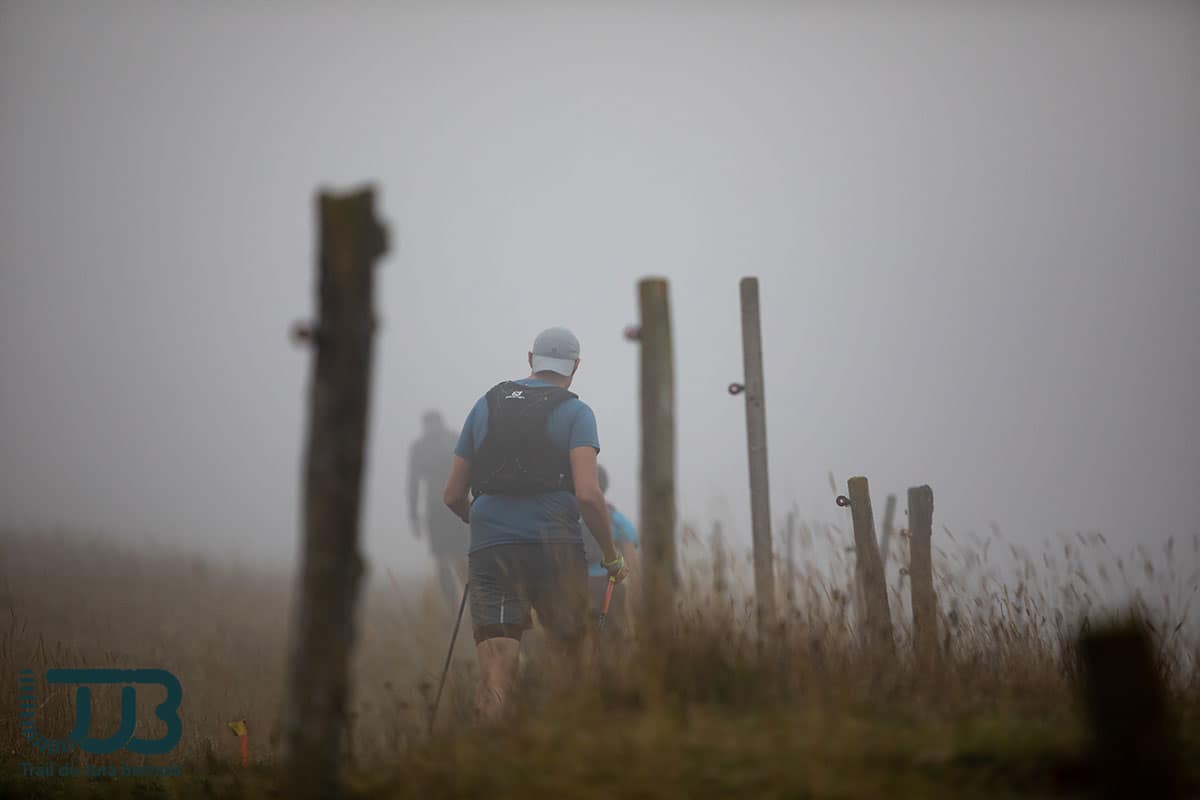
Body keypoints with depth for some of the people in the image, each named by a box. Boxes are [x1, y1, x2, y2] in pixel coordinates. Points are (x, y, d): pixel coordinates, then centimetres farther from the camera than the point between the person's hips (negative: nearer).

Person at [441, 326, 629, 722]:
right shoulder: (575, 412, 5)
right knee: (571, 656, 13)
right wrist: (611, 555, 3)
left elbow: (452, 495, 19)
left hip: (489, 551, 2)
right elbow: (588, 494, -9)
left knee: (496, 672, -7)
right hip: (554, 548, -2)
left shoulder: (486, 405, 17)